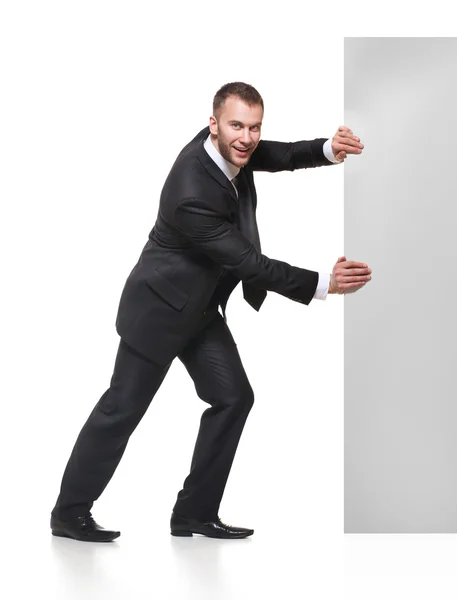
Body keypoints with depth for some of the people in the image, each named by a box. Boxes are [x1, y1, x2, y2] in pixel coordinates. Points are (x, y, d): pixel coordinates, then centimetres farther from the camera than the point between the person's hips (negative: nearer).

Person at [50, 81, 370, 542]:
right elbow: (246, 262, -28)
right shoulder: (192, 194, -33)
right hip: (160, 308, -9)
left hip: (199, 306, 9)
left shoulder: (226, 148, -9)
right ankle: (70, 512, 18)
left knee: (233, 398, 6)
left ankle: (195, 513, 15)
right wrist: (322, 284, -27)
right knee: (123, 407, 1)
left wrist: (330, 149, -21)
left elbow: (279, 156, 1)